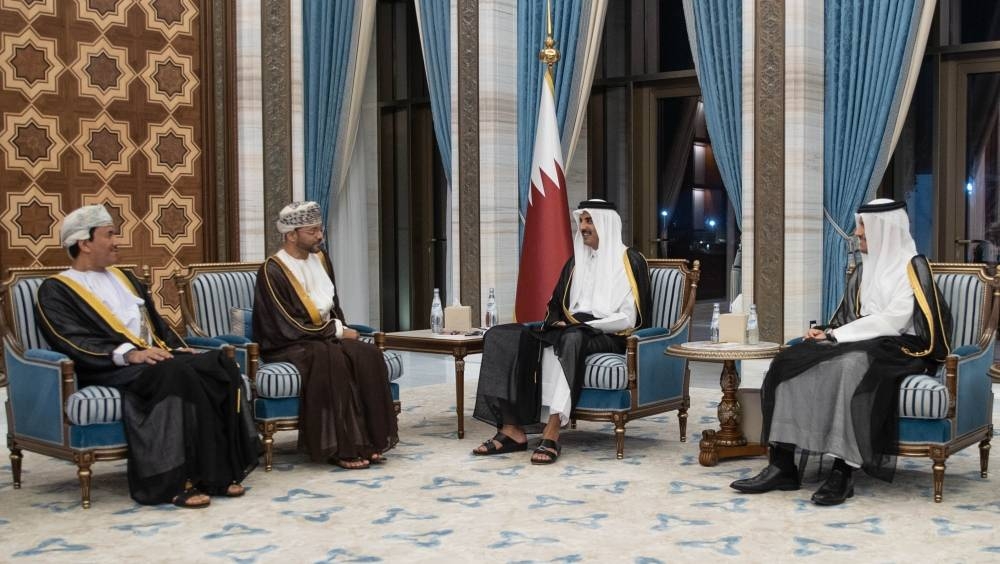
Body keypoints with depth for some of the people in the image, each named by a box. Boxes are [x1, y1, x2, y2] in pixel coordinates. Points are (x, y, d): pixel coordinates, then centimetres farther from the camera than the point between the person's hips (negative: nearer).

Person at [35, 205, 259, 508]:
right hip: (110, 367, -7)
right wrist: (129, 354, -24)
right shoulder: (55, 290, 4)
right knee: (177, 374, -36)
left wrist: (179, 349, 4)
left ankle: (221, 470, -23)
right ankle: (177, 479, -34)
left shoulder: (125, 278, 27)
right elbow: (75, 341, -11)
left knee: (221, 364, -20)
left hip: (157, 357, 7)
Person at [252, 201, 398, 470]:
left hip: (325, 338, 7)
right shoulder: (273, 271, -14)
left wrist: (342, 329, -2)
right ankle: (341, 448, -29)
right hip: (289, 347, -7)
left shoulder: (320, 259, 8)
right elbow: (290, 327, -18)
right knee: (333, 360, -36)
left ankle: (370, 440, -20)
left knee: (368, 355, -22)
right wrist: (337, 331, -13)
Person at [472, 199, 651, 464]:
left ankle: (552, 433, -44)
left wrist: (584, 323, -14)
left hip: (610, 339, -6)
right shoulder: (576, 262, 19)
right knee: (503, 336, -17)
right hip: (570, 332, 6)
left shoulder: (630, 261, 0)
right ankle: (512, 428, -29)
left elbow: (628, 319, -8)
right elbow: (556, 307, 22)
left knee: (568, 340, -41)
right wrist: (557, 322, -1)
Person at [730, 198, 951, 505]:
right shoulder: (865, 269, 20)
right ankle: (783, 463, -25)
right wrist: (826, 332, -3)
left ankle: (844, 471, -38)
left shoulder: (912, 267, -4)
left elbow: (893, 321, -15)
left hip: (899, 350, -7)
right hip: (861, 344, 7)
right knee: (790, 363, -19)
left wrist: (836, 335, -15)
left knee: (849, 366, -40)